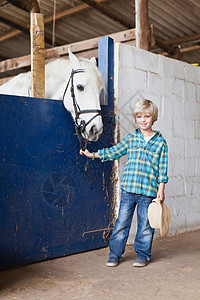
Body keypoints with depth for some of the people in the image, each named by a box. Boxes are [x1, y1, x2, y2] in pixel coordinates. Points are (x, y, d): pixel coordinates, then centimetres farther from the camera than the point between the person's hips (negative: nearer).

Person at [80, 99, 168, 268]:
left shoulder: (160, 142, 4)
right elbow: (114, 151, 15)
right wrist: (93, 155, 13)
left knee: (145, 223, 7)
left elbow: (162, 167, 3)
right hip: (128, 187, 2)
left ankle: (143, 254, 23)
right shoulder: (131, 138, 9)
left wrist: (161, 188, -2)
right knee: (122, 221, 5)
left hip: (149, 190, -1)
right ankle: (115, 254, 16)